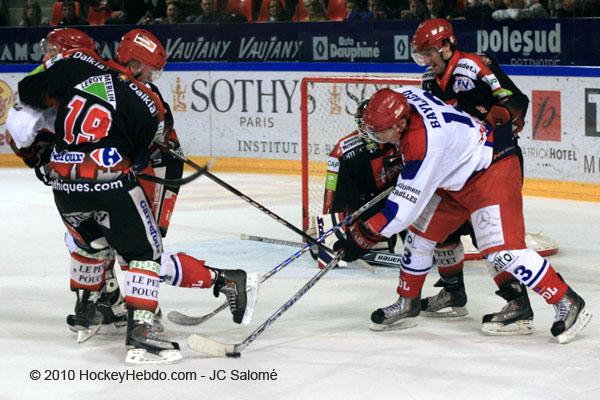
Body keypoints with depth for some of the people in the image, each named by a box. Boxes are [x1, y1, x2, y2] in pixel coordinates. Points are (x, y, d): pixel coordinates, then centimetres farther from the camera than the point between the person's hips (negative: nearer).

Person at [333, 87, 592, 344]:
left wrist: (363, 237, -23)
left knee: (500, 250, -20)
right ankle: (407, 304, 27)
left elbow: (404, 207, -30)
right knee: (420, 234, 11)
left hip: (491, 171, -10)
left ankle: (569, 305, -12)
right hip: (455, 177, 10)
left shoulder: (424, 144, -34)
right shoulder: (401, 98, -11)